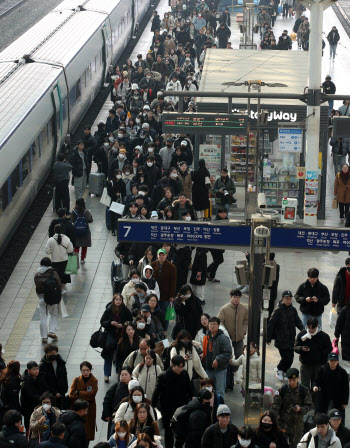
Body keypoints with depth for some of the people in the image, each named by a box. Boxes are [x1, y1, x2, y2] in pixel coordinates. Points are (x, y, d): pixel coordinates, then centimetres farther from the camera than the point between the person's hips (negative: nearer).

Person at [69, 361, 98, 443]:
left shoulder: (94, 381, 2)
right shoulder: (76, 380, 5)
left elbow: (91, 394, -12)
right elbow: (71, 395, -4)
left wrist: (78, 393, -8)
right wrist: (85, 396, -12)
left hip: (89, 410, -1)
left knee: (87, 432, -1)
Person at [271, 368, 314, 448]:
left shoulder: (304, 391, -5)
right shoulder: (282, 390, -6)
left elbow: (310, 406, 0)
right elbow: (275, 407, -2)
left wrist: (300, 409, -19)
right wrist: (276, 421, -10)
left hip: (298, 423, 1)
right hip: (283, 423, -1)